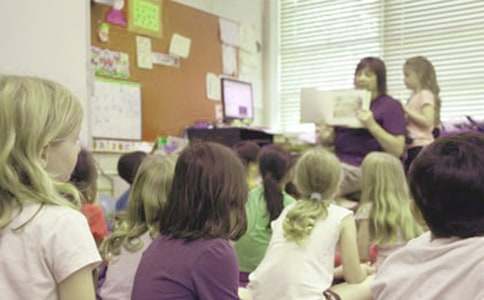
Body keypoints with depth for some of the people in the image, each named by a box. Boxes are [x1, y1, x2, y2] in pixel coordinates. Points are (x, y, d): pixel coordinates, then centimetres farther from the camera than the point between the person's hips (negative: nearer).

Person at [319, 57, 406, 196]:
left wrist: (372, 125, -20)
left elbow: (398, 150, -8)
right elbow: (331, 140, 23)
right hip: (337, 163, 6)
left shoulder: (391, 105, 2)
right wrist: (325, 138, -2)